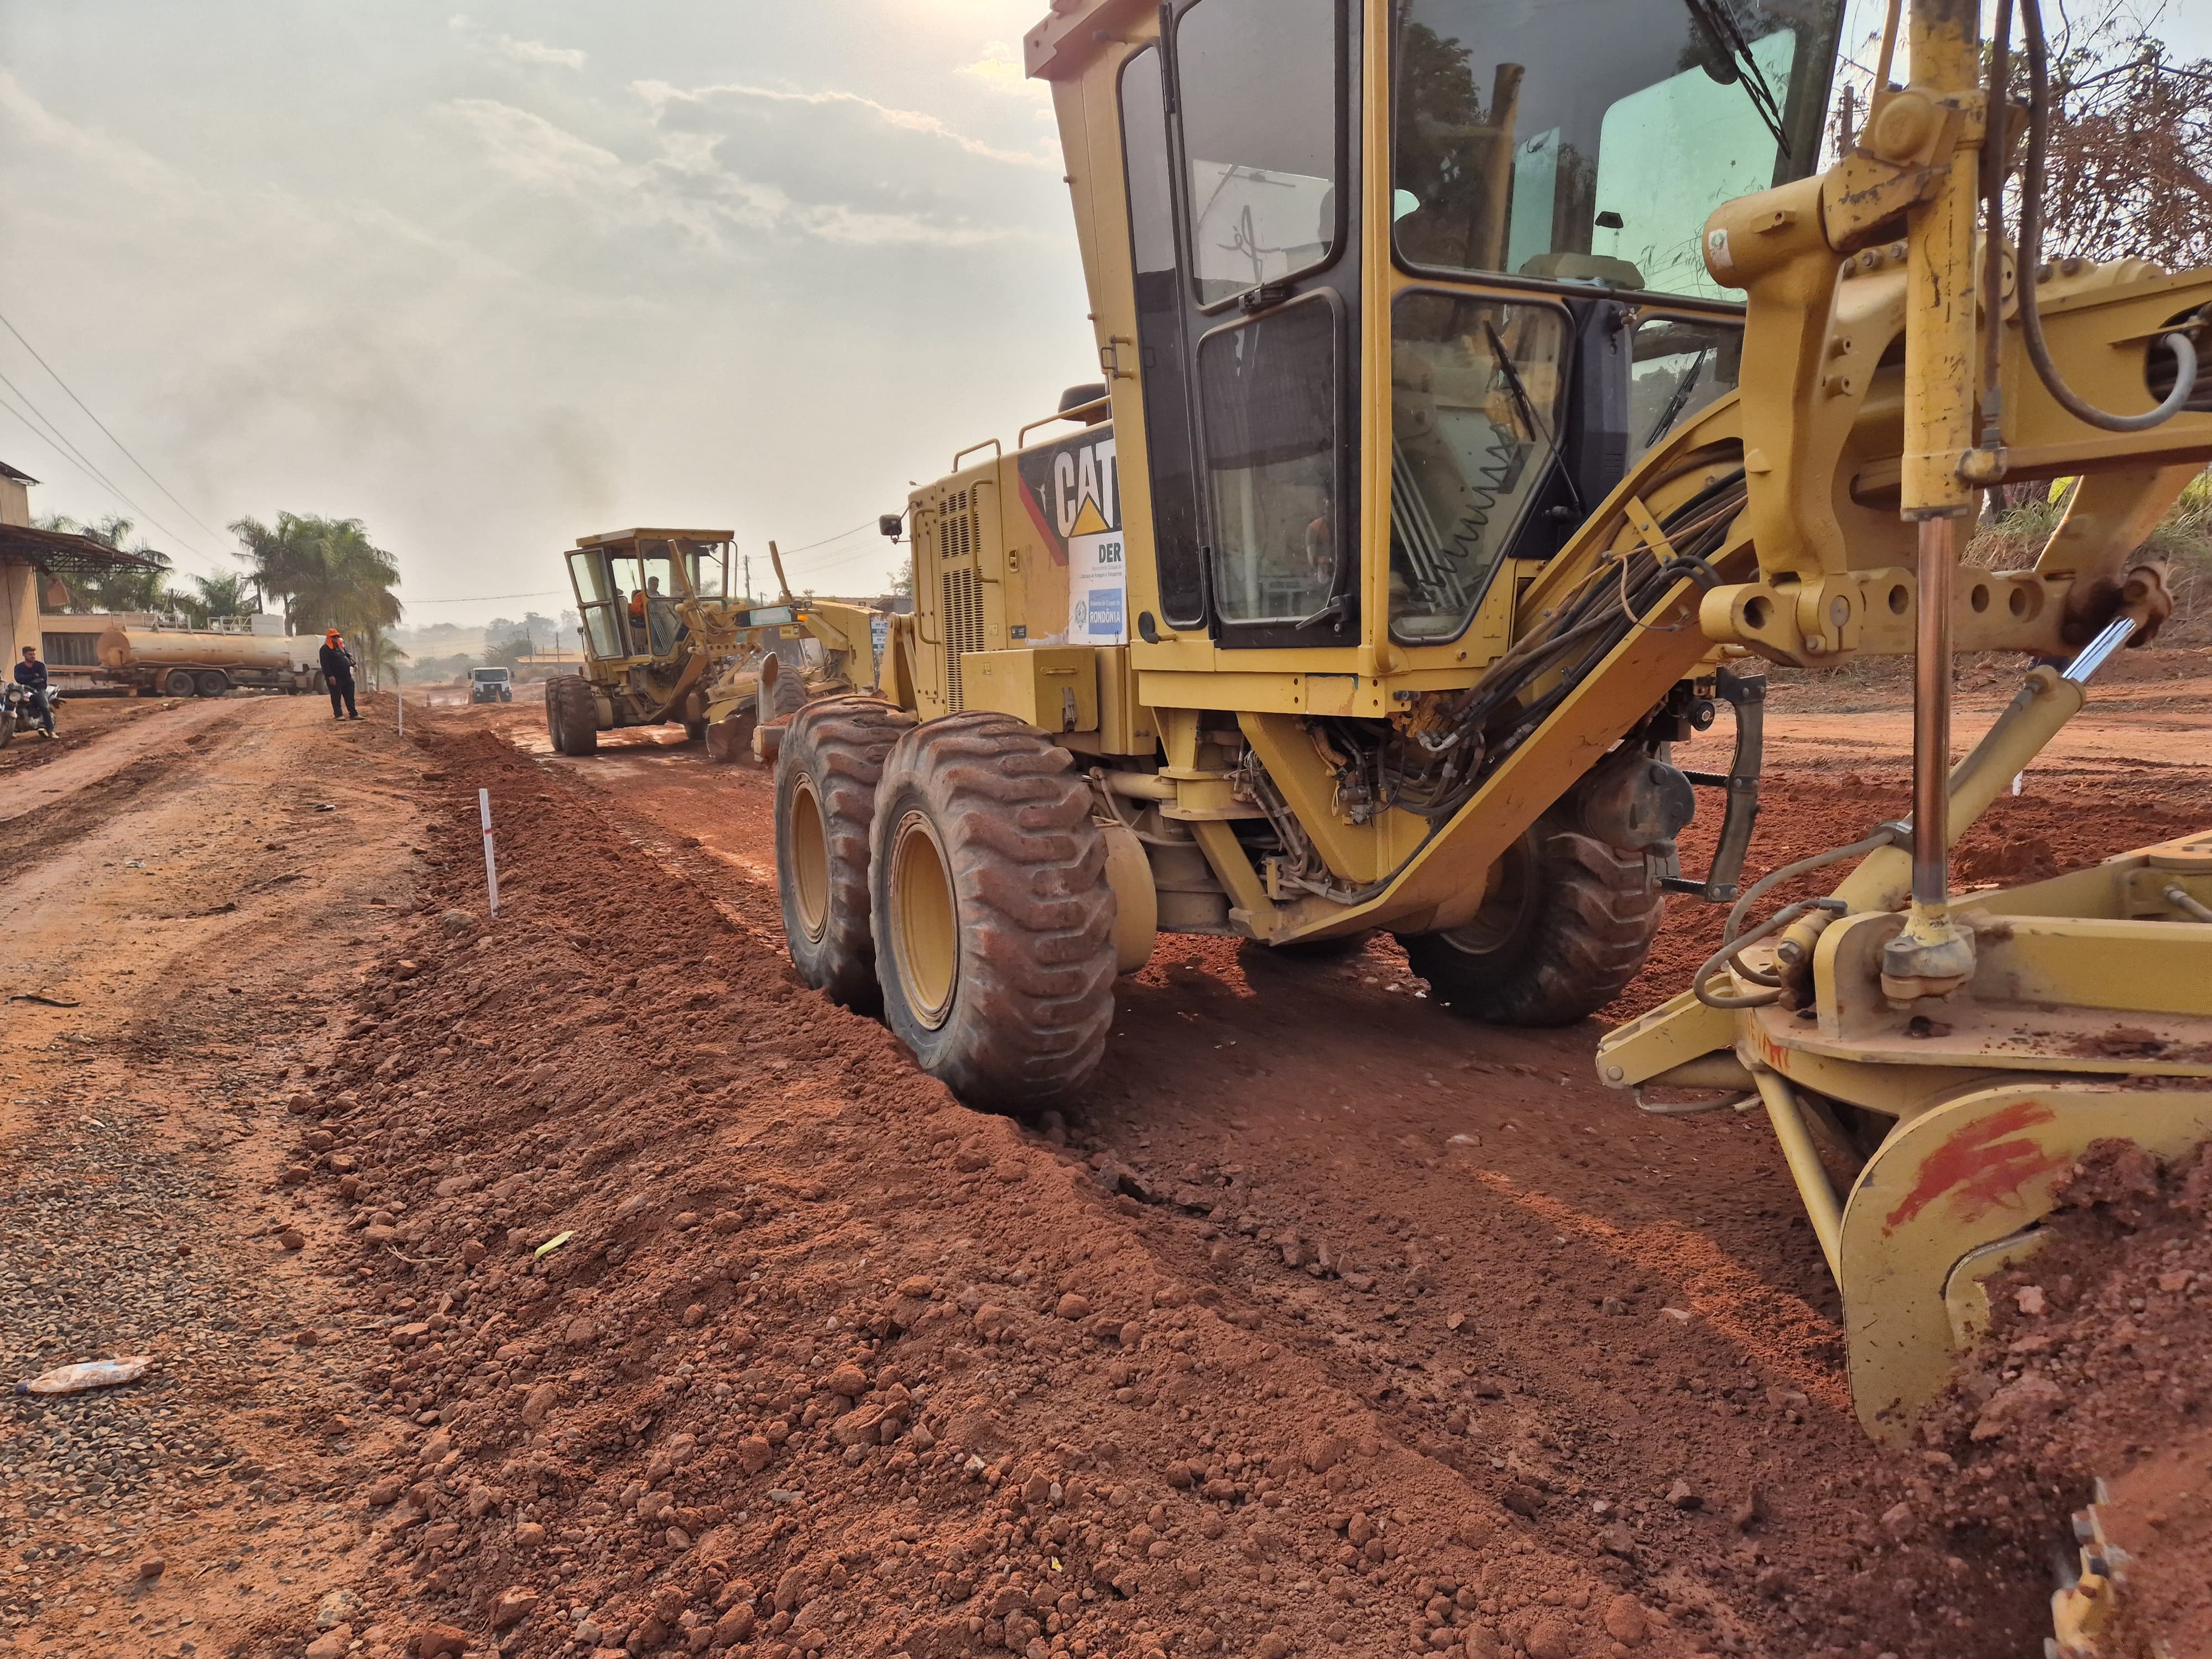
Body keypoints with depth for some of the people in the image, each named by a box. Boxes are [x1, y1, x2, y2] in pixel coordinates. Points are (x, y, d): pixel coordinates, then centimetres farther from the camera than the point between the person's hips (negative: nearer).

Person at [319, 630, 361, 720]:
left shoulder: (341, 646, 17)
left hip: (346, 676, 7)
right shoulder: (325, 649, -8)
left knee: (350, 696, 7)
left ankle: (353, 714, 10)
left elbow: (347, 657, 28)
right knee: (336, 697, -1)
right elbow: (325, 664, -15)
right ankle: (338, 715, 3)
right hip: (335, 678, -7)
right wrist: (330, 676, -22)